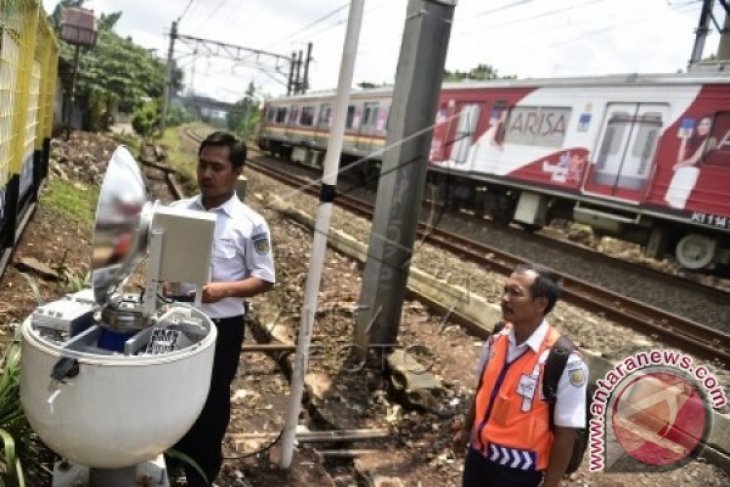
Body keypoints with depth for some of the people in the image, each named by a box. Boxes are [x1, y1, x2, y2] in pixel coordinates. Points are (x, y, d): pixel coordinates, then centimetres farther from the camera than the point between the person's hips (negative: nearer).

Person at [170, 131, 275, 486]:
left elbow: (264, 280, -9)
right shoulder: (177, 211, -1)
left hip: (221, 328, -3)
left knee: (211, 405, 12)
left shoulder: (251, 224, -11)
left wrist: (224, 289, -24)